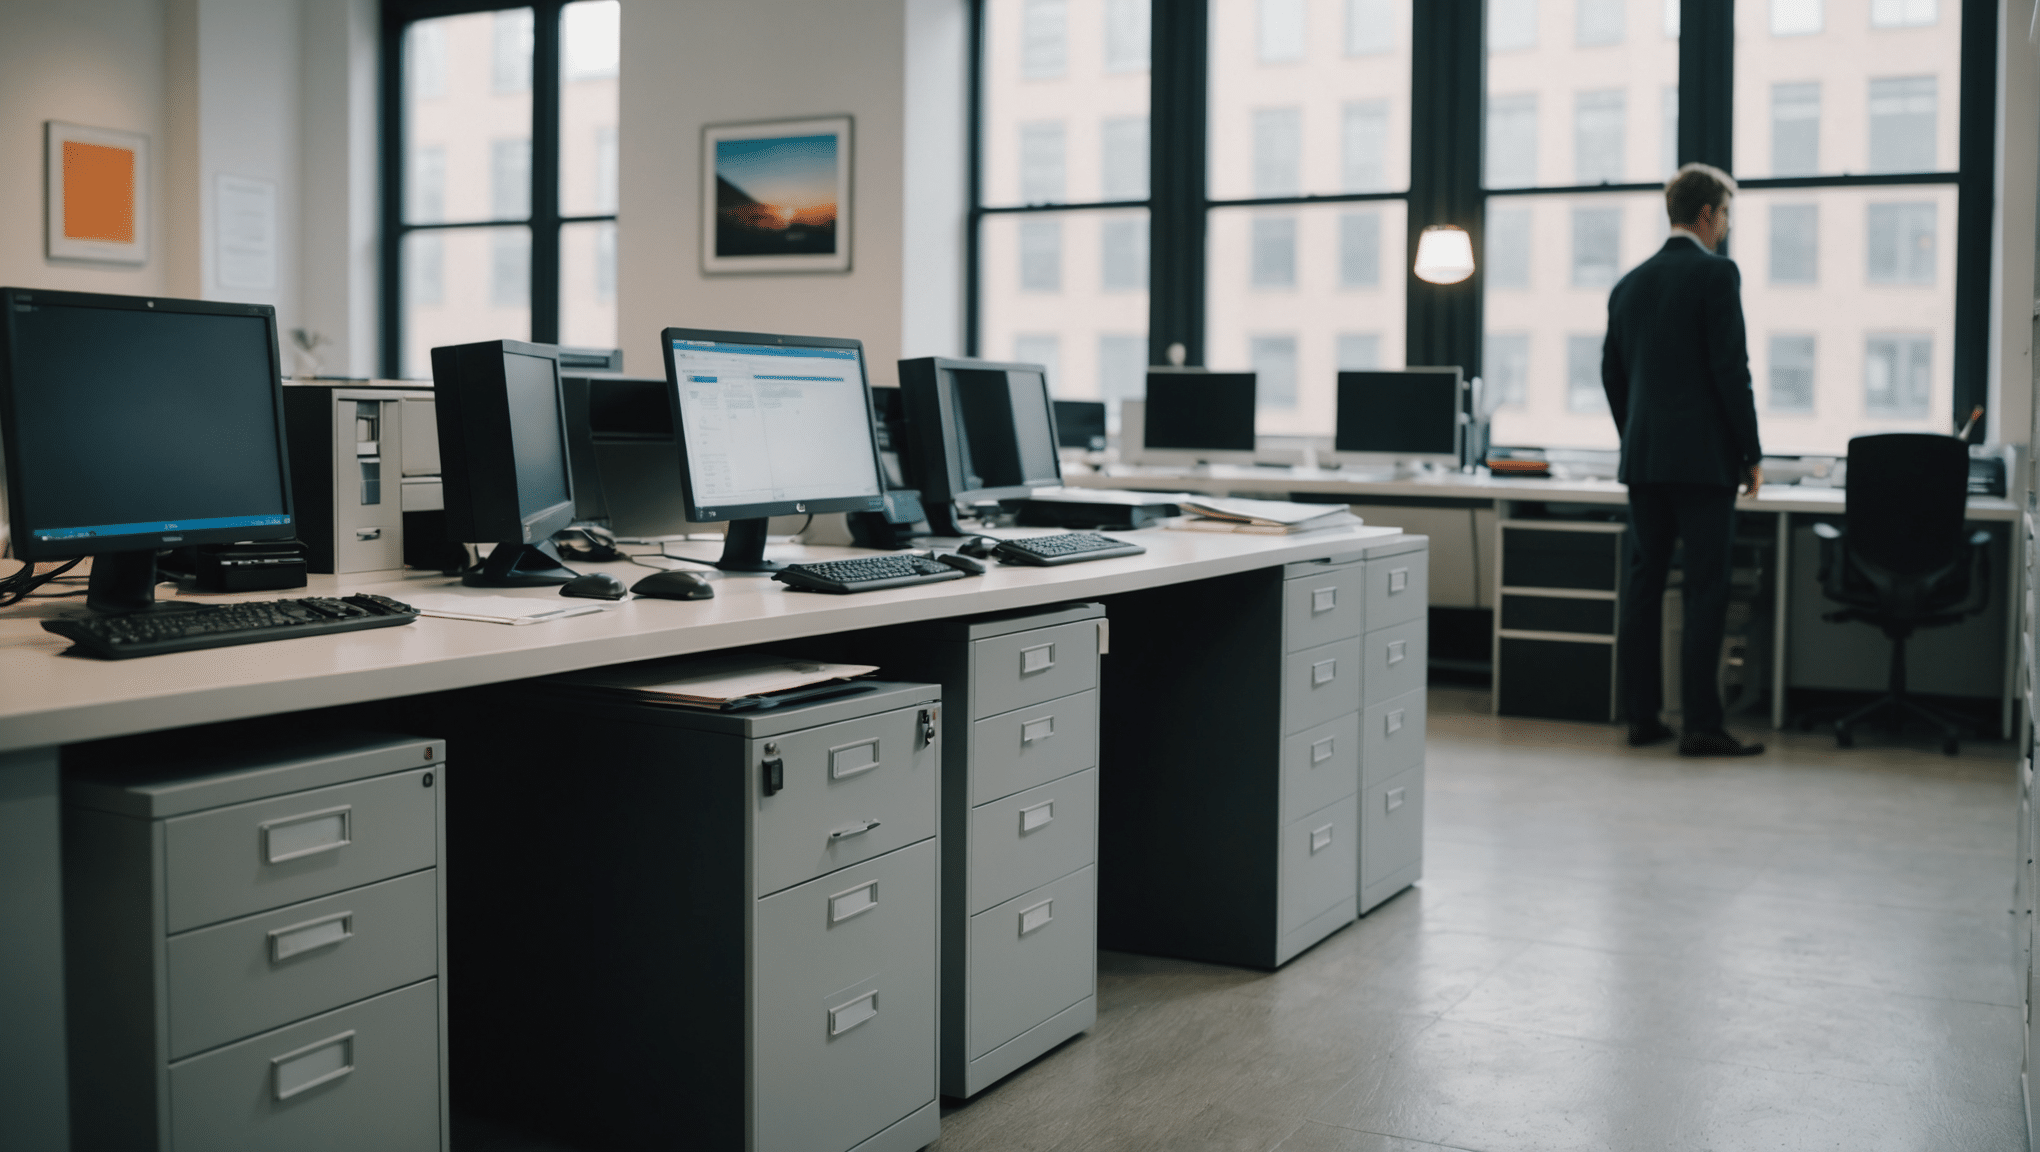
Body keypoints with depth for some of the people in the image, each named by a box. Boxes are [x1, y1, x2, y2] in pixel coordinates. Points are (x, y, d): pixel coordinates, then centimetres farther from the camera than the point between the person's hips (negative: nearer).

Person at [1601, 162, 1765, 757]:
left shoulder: (1629, 284, 12)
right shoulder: (1717, 274, -8)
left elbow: (1612, 374, 15)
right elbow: (1731, 369, -12)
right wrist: (1752, 452, -5)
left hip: (1643, 458, 6)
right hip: (1703, 457, -6)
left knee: (1643, 585, 8)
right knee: (1707, 589, -3)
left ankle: (1641, 716, 12)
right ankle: (1701, 724, -4)